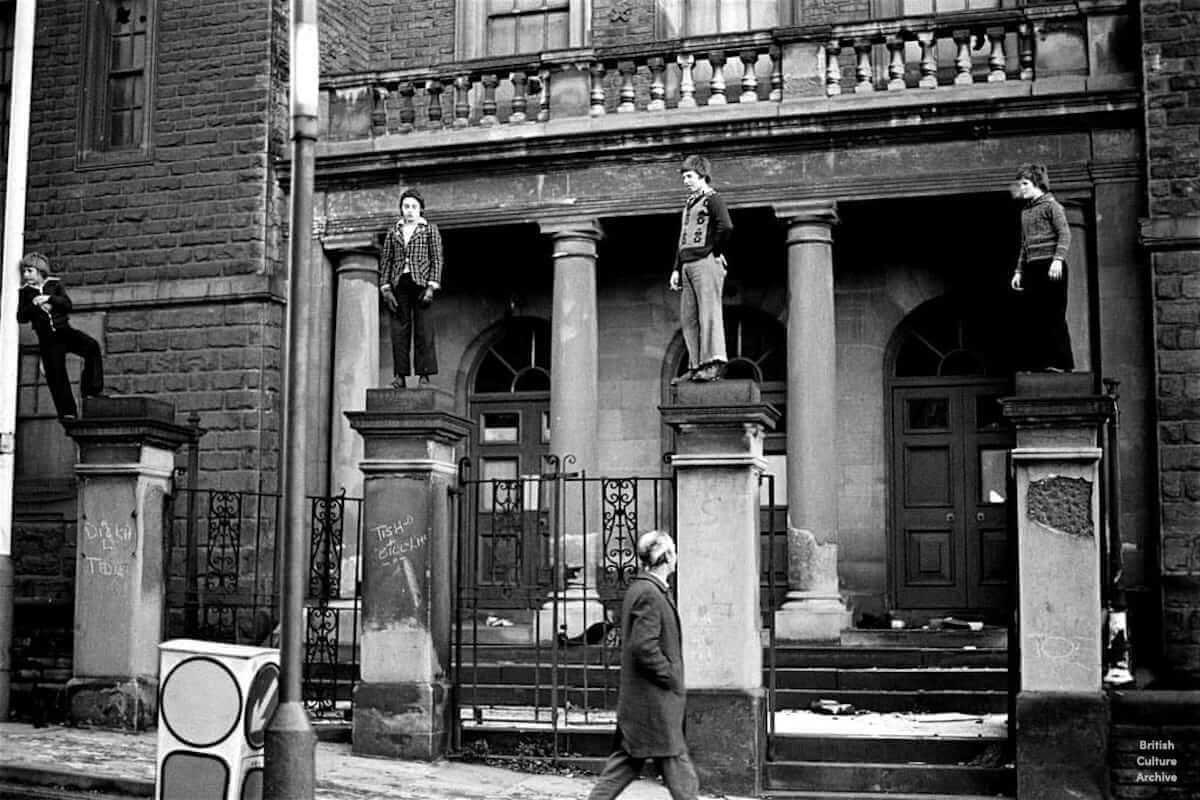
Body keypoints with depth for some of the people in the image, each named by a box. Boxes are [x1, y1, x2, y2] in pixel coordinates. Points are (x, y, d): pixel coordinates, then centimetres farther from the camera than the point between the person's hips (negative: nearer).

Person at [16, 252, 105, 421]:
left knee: (92, 346, -27)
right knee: (55, 374, -7)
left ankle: (92, 389, -22)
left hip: (64, 330, -1)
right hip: (46, 338, 1)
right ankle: (67, 411, -1)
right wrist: (34, 305, -12)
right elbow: (21, 317, 4)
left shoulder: (54, 285, 9)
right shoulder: (25, 292, 11)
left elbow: (68, 304, -2)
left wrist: (49, 298, -16)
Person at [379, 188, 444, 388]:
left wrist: (431, 287, -8)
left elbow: (437, 259, 3)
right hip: (399, 284, 2)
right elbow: (385, 261, 13)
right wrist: (385, 289, 2)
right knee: (399, 330, -3)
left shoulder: (430, 229, 10)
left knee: (423, 330, -6)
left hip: (420, 282, -2)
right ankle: (400, 376, -4)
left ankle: (424, 375, -7)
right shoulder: (393, 232, 16)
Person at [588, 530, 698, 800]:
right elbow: (645, 647, -24)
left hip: (635, 699, 10)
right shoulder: (650, 594, -18)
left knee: (626, 761, 13)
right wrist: (671, 677, -14)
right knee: (676, 766, 0)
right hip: (654, 699, -10)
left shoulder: (637, 589, 13)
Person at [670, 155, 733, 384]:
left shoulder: (712, 199, -3)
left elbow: (726, 228, -19)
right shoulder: (689, 203, 23)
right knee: (688, 318, 5)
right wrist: (676, 269, 18)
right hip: (687, 266, 9)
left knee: (708, 312, -12)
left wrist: (715, 252, -8)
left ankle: (714, 363, -13)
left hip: (706, 263, -9)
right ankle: (696, 366, 6)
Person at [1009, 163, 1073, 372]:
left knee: (1053, 316, -8)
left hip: (1050, 267, -7)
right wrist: (1018, 271, 18)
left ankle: (1062, 362, -6)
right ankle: (1037, 362, 5)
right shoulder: (1025, 211, 20)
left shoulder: (1051, 205, -1)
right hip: (1032, 267, 7)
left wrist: (1058, 259, -22)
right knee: (1031, 317, 2)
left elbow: (1065, 234, -10)